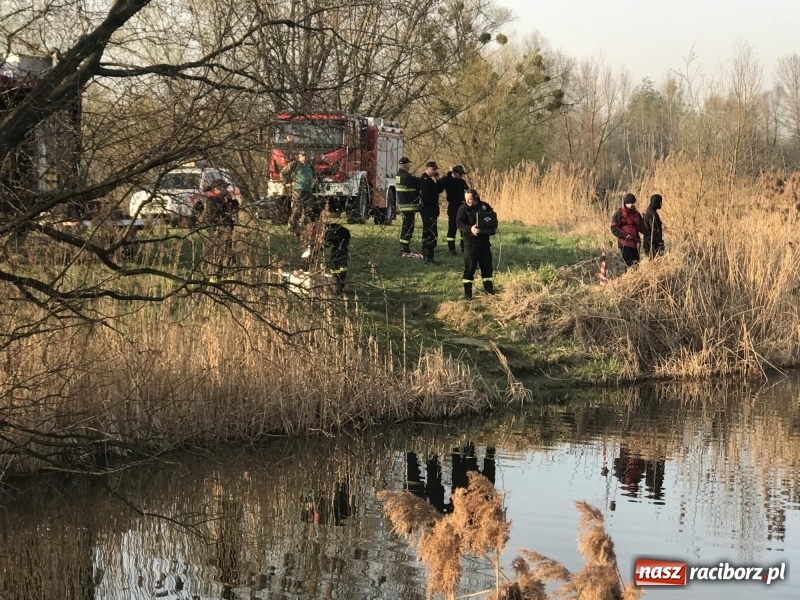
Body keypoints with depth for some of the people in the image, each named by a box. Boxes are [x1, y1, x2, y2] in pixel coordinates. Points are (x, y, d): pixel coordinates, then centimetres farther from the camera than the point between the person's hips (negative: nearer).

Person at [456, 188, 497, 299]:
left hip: (484, 240, 3)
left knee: (487, 265, 9)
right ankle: (467, 292, 1)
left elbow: (493, 219, 14)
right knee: (470, 266, -4)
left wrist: (493, 229, -7)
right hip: (470, 241, -3)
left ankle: (489, 289, 20)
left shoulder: (485, 207, 4)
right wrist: (470, 229, -33)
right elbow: (459, 223, -16)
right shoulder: (463, 209, -5)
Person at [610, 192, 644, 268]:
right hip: (625, 244, -7)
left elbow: (641, 227, 20)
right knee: (630, 265, -13)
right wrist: (625, 235, -19)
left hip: (634, 244, 7)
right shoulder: (619, 214, -3)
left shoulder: (636, 214, 17)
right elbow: (614, 229, -8)